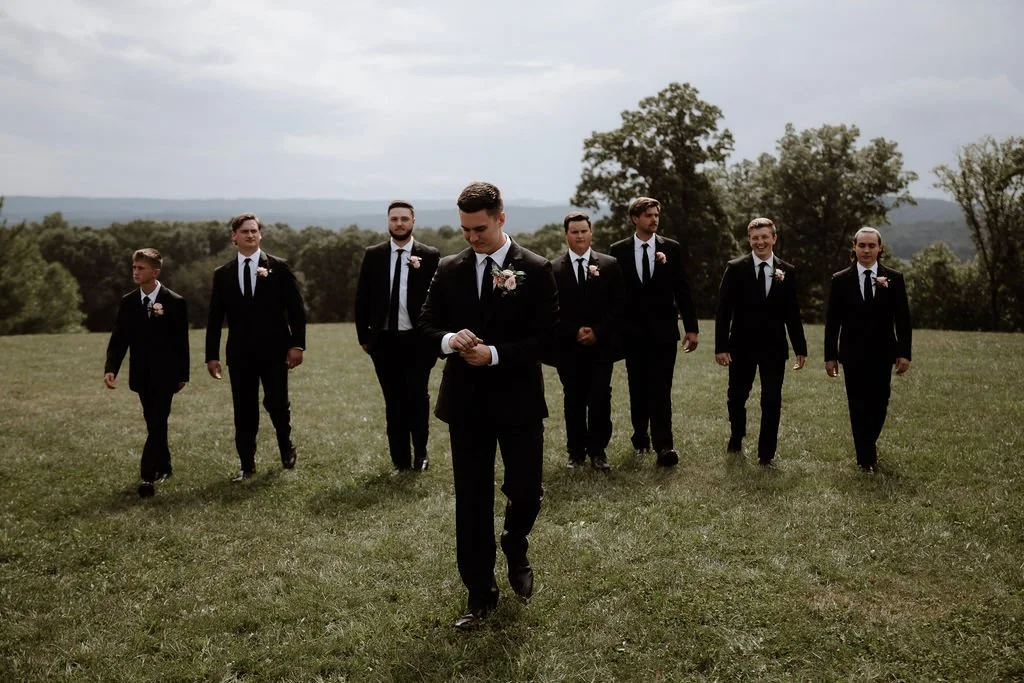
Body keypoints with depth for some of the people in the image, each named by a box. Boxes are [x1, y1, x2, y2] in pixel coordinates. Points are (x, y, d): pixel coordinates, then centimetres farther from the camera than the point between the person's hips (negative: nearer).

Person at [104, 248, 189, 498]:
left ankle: (148, 477, -10)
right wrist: (111, 368, -14)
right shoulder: (127, 302, 1)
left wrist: (182, 375, -3)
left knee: (157, 424, -9)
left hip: (164, 374, -4)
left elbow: (181, 342, -5)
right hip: (141, 375, 4)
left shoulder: (175, 303, -10)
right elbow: (118, 339, 0)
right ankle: (163, 467, 30)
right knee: (154, 424, 15)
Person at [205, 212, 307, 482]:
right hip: (240, 353, 2)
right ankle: (247, 464, 14)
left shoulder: (278, 268, 0)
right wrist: (211, 355, 3)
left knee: (277, 403, -1)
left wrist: (297, 344, -8)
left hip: (274, 350, -2)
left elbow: (296, 309, -1)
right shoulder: (222, 274, 7)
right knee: (244, 410, 4)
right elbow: (215, 318, 8)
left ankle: (286, 448, 26)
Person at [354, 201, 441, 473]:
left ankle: (420, 453, 20)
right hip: (383, 340, 2)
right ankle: (400, 460, 17)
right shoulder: (373, 255, 4)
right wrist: (363, 336, 5)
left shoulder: (430, 256, -2)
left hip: (417, 340, -2)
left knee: (417, 397, -1)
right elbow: (362, 299, 8)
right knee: (393, 401, 8)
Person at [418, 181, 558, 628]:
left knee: (525, 491, 3)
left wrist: (495, 354, -19)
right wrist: (449, 339, -14)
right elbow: (427, 322, 9)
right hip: (465, 402, 3)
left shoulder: (535, 270, -5)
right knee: (471, 501, 7)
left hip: (518, 401, -2)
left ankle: (515, 550, 38)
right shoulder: (449, 270, 6)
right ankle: (480, 595, 20)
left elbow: (546, 335, -9)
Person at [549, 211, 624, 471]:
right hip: (569, 348, 0)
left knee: (600, 398, -3)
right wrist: (575, 332, -11)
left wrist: (597, 332, -8)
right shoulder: (554, 270, 3)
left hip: (601, 345, 0)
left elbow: (617, 306, 2)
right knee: (574, 400, 5)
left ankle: (598, 450, 9)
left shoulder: (609, 265, 4)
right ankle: (576, 452, 14)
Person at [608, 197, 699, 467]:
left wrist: (692, 328, 1)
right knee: (638, 388, 10)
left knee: (661, 389, -7)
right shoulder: (619, 250, 2)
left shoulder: (672, 248, 3)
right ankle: (640, 436, 25)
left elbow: (682, 290, 4)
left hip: (664, 330, -1)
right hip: (633, 331, 1)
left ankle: (663, 446, -9)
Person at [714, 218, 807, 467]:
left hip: (774, 347, 1)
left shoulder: (787, 271, 2)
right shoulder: (735, 268, -4)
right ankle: (736, 438, 38)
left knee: (772, 402, 0)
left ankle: (766, 455, 11)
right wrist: (721, 346, -11)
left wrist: (800, 348, 4)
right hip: (742, 346, 0)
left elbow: (792, 313, 6)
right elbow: (723, 310, -5)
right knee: (737, 397, 13)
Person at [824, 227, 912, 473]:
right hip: (853, 355, -1)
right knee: (858, 407, 1)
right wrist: (830, 355, -1)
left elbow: (903, 318, 2)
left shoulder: (894, 279, 2)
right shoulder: (840, 280, 1)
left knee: (879, 405, 6)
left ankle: (868, 445, 32)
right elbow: (832, 321, 2)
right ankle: (866, 458, 10)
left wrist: (904, 353, -4)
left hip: (882, 354, 1)